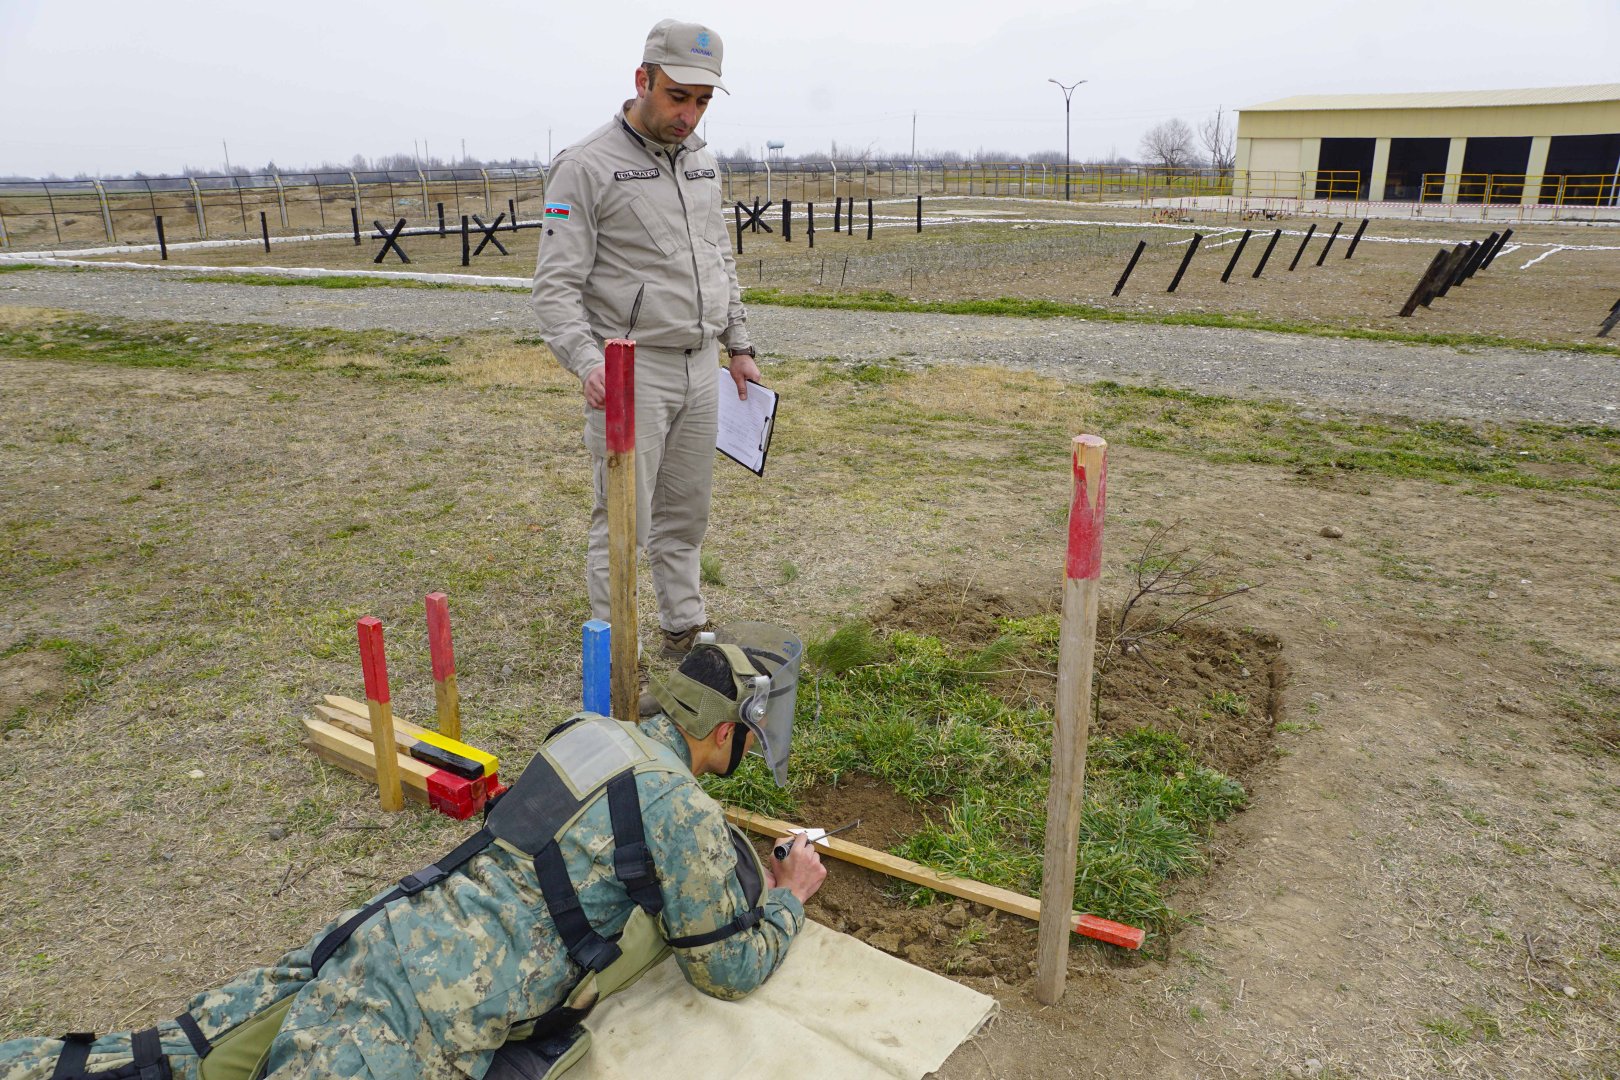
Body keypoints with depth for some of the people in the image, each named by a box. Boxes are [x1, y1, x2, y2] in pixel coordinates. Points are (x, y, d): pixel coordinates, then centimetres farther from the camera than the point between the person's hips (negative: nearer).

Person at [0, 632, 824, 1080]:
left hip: (390, 933, 8)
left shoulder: (591, 734, 13)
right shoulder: (685, 811, -12)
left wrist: (740, 874, 30)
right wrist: (789, 899, 17)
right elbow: (731, 971, -1)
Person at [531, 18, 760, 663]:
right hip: (631, 369, -7)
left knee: (685, 513, 15)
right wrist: (585, 360, -30)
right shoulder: (586, 166, -10)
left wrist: (738, 344, 18)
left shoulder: (701, 161, 13)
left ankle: (685, 630, 29)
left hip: (700, 367, 7)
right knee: (623, 522, -2)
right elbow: (557, 284, -15)